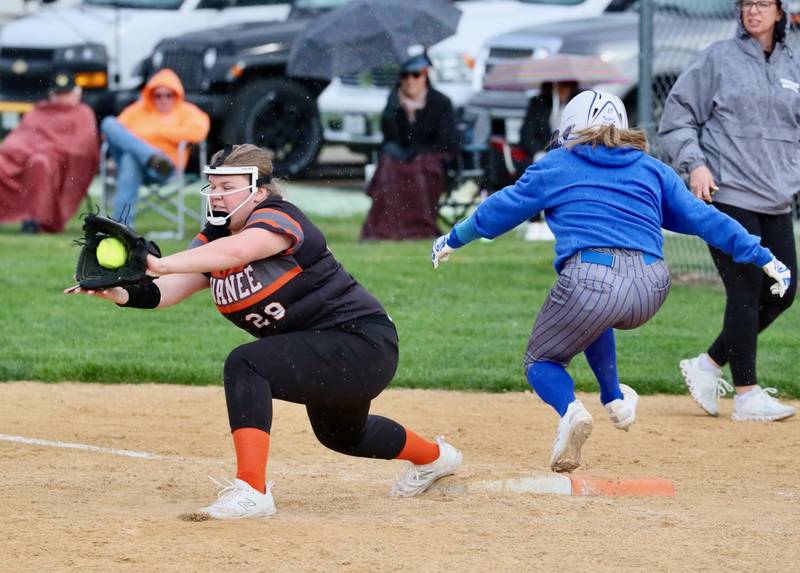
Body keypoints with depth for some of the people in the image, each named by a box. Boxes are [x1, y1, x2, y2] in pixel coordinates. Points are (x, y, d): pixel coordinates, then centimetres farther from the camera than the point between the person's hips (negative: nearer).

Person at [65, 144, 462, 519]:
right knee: (340, 434, 34)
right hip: (328, 359, 10)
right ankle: (433, 457, 64)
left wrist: (160, 264, -55)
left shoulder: (278, 218, -22)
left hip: (364, 344, -10)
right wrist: (124, 293, -34)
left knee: (246, 364, -28)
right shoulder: (214, 240, 2)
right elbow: (168, 291, -12)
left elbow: (237, 251, -44)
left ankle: (251, 490, -33)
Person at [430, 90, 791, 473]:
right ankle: (614, 399, 33)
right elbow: (702, 218, 18)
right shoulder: (652, 169, 23)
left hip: (591, 279, -4)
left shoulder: (555, 165, 17)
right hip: (650, 289, 4)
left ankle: (570, 409, -15)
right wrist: (763, 258, 20)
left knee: (541, 361, 16)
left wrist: (454, 239, 38)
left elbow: (504, 207, 24)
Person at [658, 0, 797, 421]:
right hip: (727, 196, -6)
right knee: (745, 290, -9)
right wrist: (694, 164, -12)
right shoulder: (719, 59, 0)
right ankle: (747, 395, -3)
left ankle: (708, 365, 16)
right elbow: (677, 114, 0)